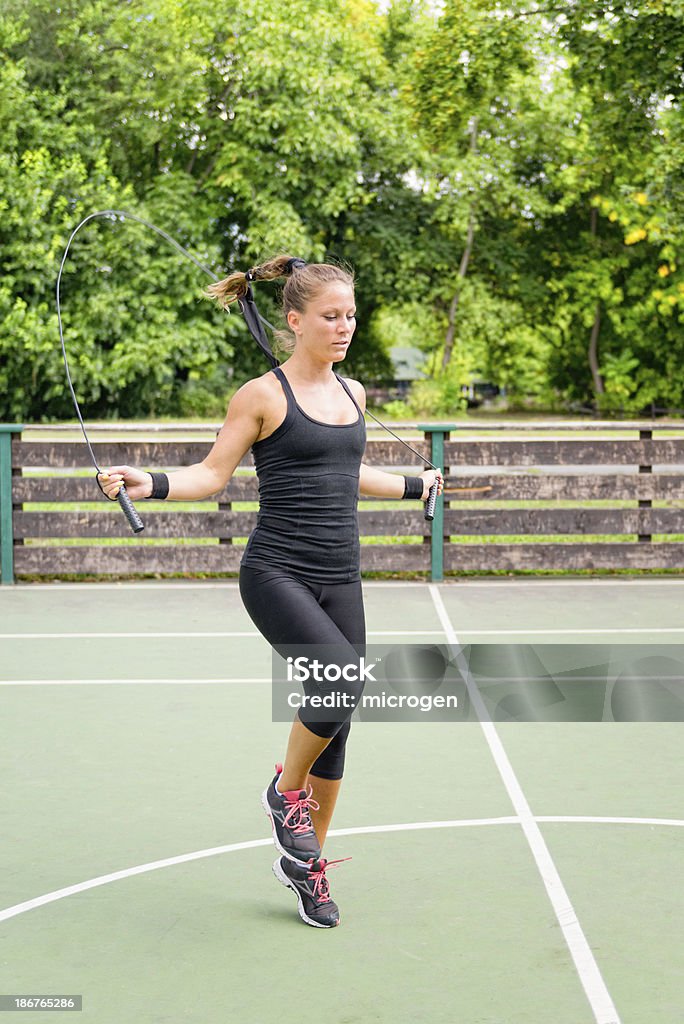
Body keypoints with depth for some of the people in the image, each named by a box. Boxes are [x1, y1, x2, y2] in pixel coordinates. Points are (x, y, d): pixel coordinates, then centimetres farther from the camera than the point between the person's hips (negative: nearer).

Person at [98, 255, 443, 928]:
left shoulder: (352, 393, 13)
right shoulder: (262, 395, -6)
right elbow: (212, 473, -3)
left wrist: (415, 485, 40)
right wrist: (149, 484, -20)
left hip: (340, 578, 6)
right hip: (277, 574, -6)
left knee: (333, 724, 7)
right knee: (343, 681, -25)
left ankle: (305, 863, 25)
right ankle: (286, 790, 5)